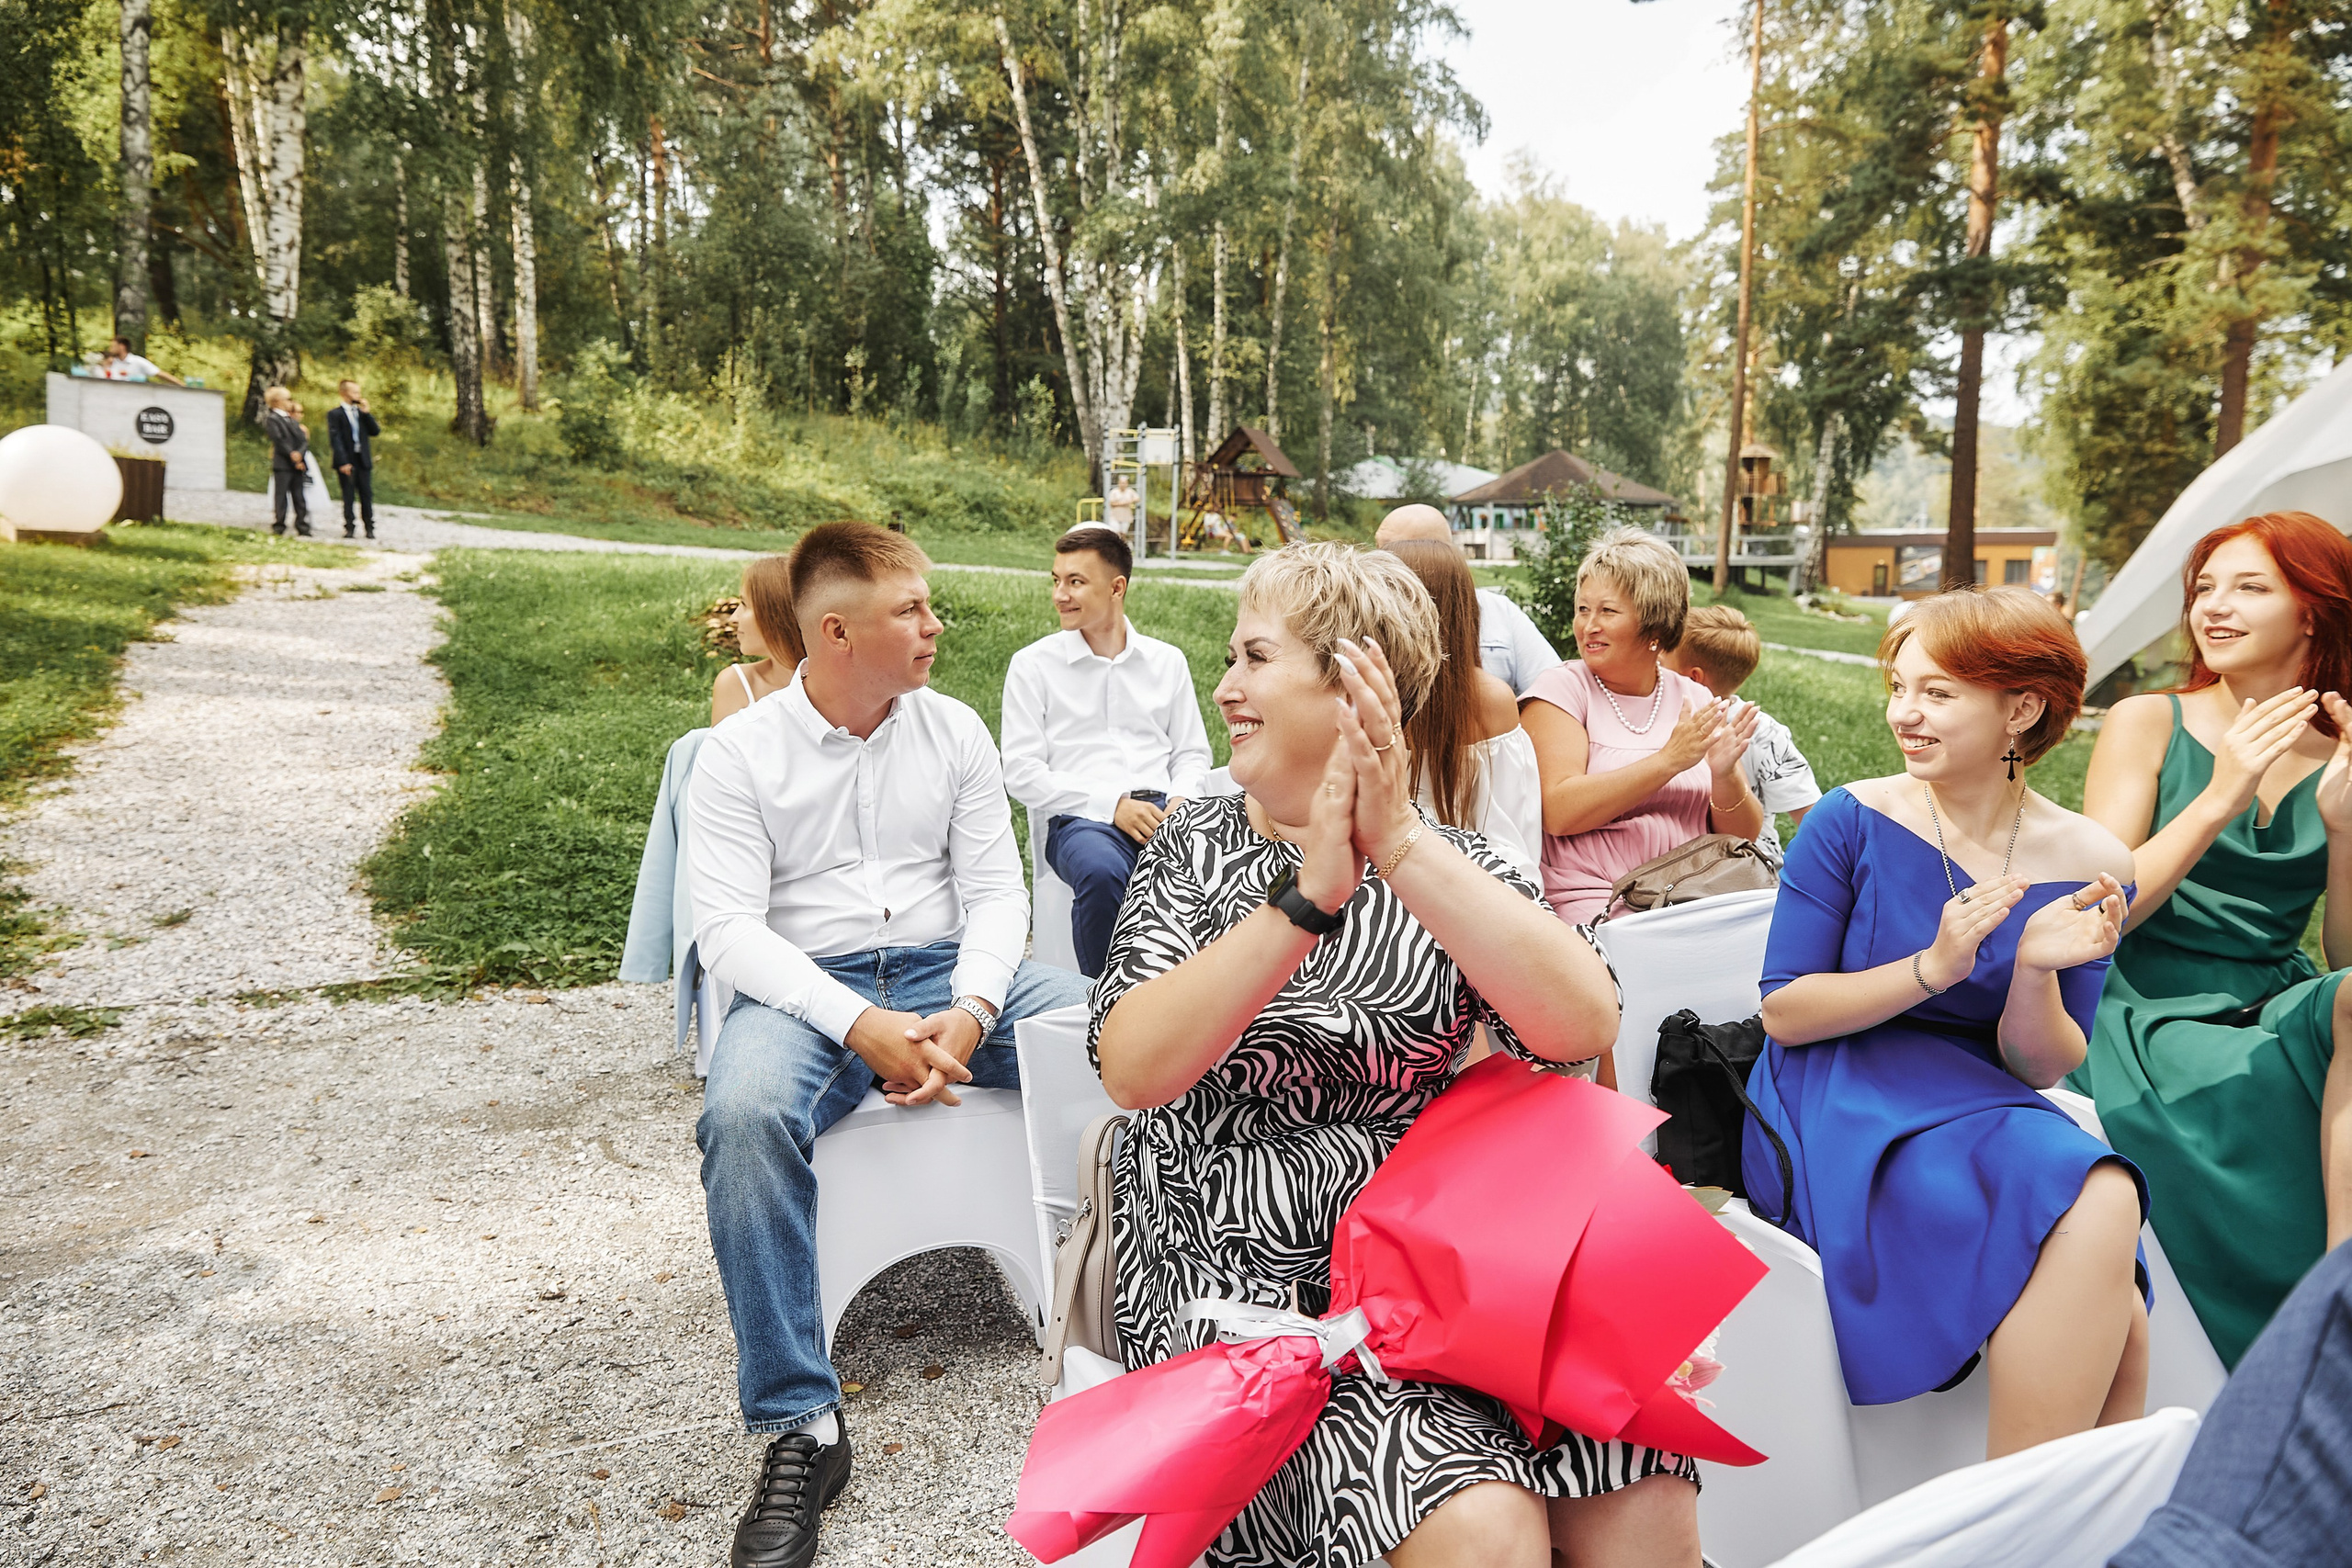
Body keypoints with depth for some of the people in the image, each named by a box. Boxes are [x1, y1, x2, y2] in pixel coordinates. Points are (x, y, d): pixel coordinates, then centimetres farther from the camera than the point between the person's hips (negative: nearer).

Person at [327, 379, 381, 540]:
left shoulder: (361, 412, 13)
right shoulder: (335, 414, -2)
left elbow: (375, 431, 7)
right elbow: (335, 439, -9)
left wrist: (366, 413, -4)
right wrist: (343, 462, -17)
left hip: (363, 460, 4)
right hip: (347, 461, -4)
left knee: (367, 495, 3)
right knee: (348, 496, 0)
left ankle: (370, 528, 8)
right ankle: (349, 528, 6)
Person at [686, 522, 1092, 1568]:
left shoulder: (955, 732, 8)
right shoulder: (739, 754, -1)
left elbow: (994, 889, 5)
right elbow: (727, 928, -10)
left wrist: (972, 1011, -16)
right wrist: (859, 1024, -24)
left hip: (951, 971, 3)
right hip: (807, 989, -2)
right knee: (744, 1114, -36)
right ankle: (802, 1427, -26)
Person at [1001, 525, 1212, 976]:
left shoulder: (1167, 660, 18)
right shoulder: (1032, 665, 8)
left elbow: (1193, 752, 22)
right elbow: (1021, 772, 1)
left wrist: (1181, 801, -2)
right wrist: (1113, 803, -10)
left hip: (1163, 814, 2)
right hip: (1081, 819, -2)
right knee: (1101, 872, -38)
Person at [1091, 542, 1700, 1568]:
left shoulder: (1447, 863, 7)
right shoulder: (1196, 850, 5)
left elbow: (1582, 1028, -13)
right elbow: (1132, 1070, -13)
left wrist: (1403, 849, -21)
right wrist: (1307, 895, -22)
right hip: (1238, 1280, -2)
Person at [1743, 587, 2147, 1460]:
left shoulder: (2089, 866, 1)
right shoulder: (1853, 821, -5)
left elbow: (2040, 1069, 3)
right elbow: (1785, 1013, -7)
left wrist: (2034, 973, -18)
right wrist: (1933, 968, -20)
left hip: (1989, 1107, 4)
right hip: (1836, 1107, -3)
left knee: (2110, 1318, -27)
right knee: (2098, 1204, -28)